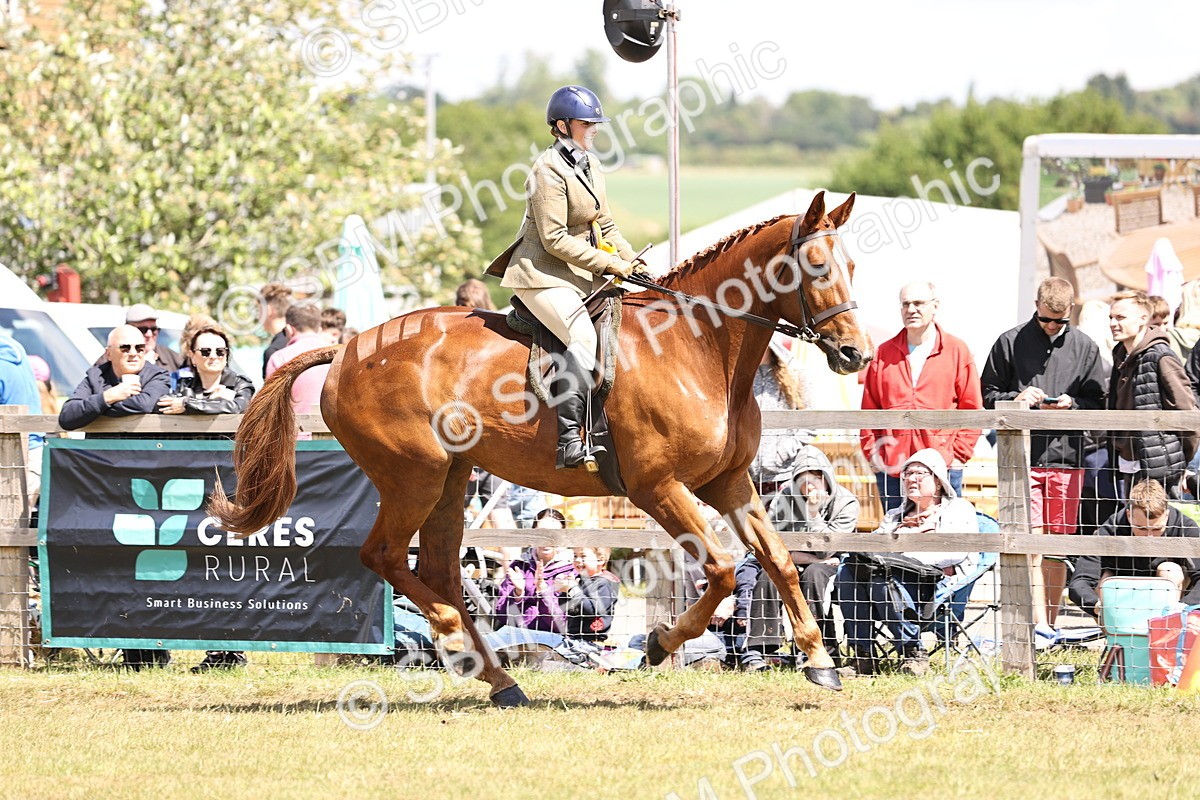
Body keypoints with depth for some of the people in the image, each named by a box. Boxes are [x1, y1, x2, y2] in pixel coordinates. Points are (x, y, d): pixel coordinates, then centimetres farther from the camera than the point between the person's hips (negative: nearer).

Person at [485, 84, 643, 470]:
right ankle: (567, 441, -33)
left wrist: (630, 260, 7)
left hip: (581, 275, 10)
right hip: (544, 275, -10)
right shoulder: (550, 171, -15)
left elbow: (604, 224, 22)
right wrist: (608, 263, -17)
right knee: (585, 341, -28)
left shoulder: (590, 164, 13)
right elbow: (555, 239, -19)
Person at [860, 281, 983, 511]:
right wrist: (872, 453, 2)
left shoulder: (957, 351, 5)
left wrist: (959, 454, -3)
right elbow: (869, 411, 12)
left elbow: (972, 410, 4)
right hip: (892, 469, 2)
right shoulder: (884, 354, 11)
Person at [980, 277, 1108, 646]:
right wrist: (1016, 398, -11)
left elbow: (1098, 402, 10)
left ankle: (1051, 623, 15)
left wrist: (1071, 404, -10)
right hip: (1022, 459, -2)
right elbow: (988, 394, 8)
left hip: (1066, 458, 2)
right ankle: (1038, 624, -16)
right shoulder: (1010, 342, 5)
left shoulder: (1084, 348, 8)